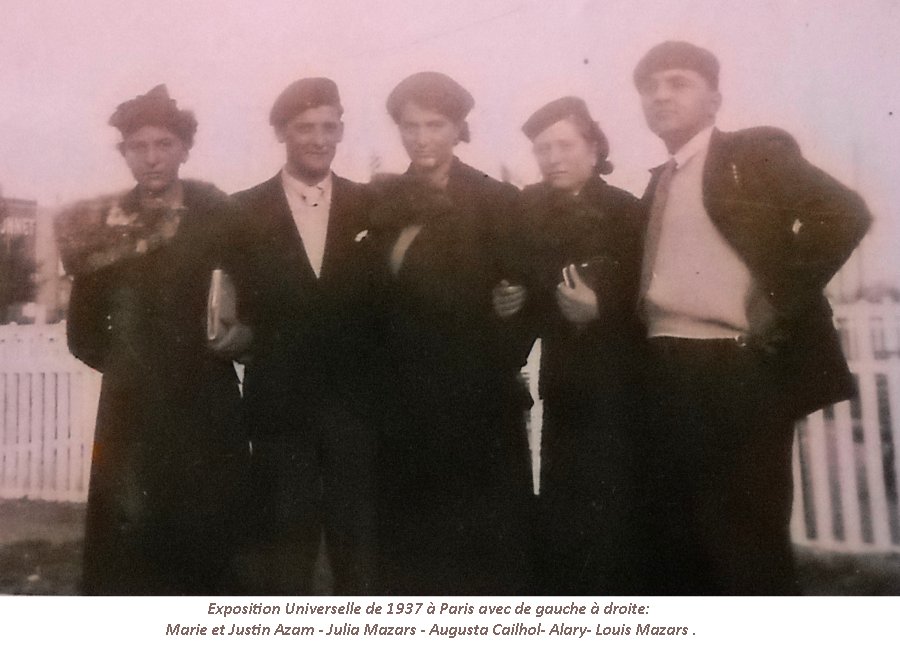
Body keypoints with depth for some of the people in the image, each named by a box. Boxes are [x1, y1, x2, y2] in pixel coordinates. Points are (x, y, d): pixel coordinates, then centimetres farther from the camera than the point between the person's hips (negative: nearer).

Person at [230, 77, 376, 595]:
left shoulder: (372, 208, 6)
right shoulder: (245, 212, 3)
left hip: (356, 405, 1)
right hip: (281, 407, 0)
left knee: (361, 544, 10)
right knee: (281, 549, 10)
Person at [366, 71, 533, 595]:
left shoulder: (497, 200, -2)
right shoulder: (386, 203, 10)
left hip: (474, 405, -3)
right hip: (400, 404, 4)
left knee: (482, 550, 4)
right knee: (406, 545, 8)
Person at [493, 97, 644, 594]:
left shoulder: (626, 211, -7)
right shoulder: (529, 212, 6)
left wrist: (599, 310, -26)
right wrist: (510, 304, -5)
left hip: (616, 389, -5)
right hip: (564, 388, 5)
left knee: (605, 522, -3)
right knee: (559, 523, 11)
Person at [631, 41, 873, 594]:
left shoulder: (755, 152, -1)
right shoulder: (659, 184, 20)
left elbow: (845, 213, -15)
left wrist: (777, 299, -16)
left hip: (735, 373, -7)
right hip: (665, 378, 7)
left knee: (749, 549, -2)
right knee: (676, 549, 13)